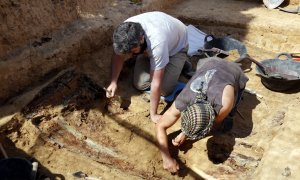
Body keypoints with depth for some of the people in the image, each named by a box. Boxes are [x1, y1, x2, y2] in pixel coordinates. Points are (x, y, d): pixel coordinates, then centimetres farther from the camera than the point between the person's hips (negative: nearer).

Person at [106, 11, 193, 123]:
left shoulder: (156, 43, -46)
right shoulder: (125, 32, -31)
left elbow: (156, 84, -39)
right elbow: (118, 55, -11)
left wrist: (153, 115, -29)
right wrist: (113, 82, -24)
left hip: (176, 45, -4)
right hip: (148, 47, 5)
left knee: (164, 89, -16)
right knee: (140, 84, -8)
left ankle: (180, 60, 9)